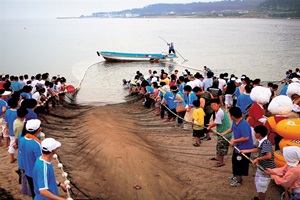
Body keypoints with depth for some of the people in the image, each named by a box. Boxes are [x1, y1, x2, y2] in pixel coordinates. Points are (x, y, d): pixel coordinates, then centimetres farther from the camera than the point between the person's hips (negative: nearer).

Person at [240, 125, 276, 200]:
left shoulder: (266, 143, -27)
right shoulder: (262, 142, 1)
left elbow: (269, 156, -37)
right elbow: (258, 149, 20)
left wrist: (257, 159, -26)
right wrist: (245, 151, 25)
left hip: (266, 169, -10)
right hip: (261, 167, 10)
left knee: (261, 187, 2)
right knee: (258, 183, 28)